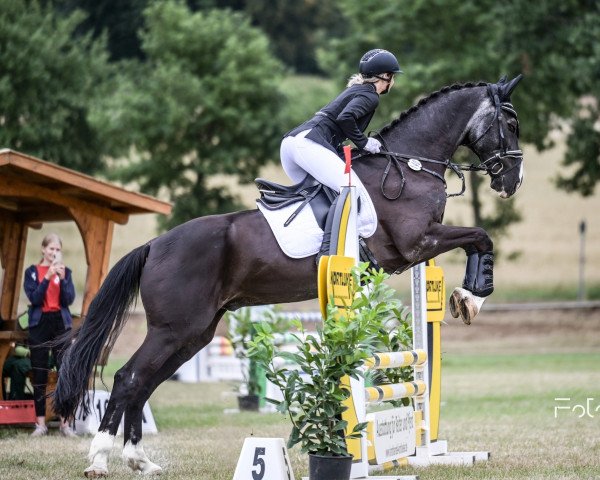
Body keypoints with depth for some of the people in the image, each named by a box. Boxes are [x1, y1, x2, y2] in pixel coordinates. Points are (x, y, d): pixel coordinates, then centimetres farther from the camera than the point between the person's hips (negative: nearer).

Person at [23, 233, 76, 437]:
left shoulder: (65, 271, 9)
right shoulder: (32, 271, 5)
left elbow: (69, 300, -2)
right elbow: (34, 298, -8)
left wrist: (62, 278, -15)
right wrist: (47, 277, -17)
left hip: (61, 323, 1)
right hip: (39, 324, -1)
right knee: (39, 374, -1)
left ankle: (65, 423, -5)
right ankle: (41, 424, 2)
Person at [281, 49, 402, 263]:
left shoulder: (355, 90, 30)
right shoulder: (370, 96, 1)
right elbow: (345, 117, -17)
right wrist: (364, 143, -5)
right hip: (310, 143, -10)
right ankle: (327, 251, -34)